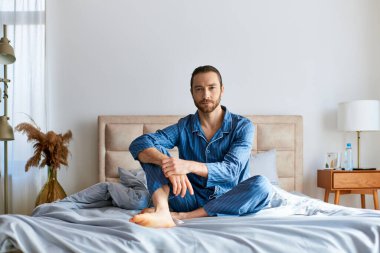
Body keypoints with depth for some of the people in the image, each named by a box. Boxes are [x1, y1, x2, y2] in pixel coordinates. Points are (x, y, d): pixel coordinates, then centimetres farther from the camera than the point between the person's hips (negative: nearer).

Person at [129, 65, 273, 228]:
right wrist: (166, 162, -34)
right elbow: (139, 144, -12)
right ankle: (162, 213, -38)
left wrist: (190, 166, -35)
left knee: (261, 186, -32)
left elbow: (231, 170, -18)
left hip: (228, 203, -1)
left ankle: (183, 216, -30)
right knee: (154, 151, -12)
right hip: (193, 200, 1)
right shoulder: (184, 127, 2)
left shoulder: (243, 126, -4)